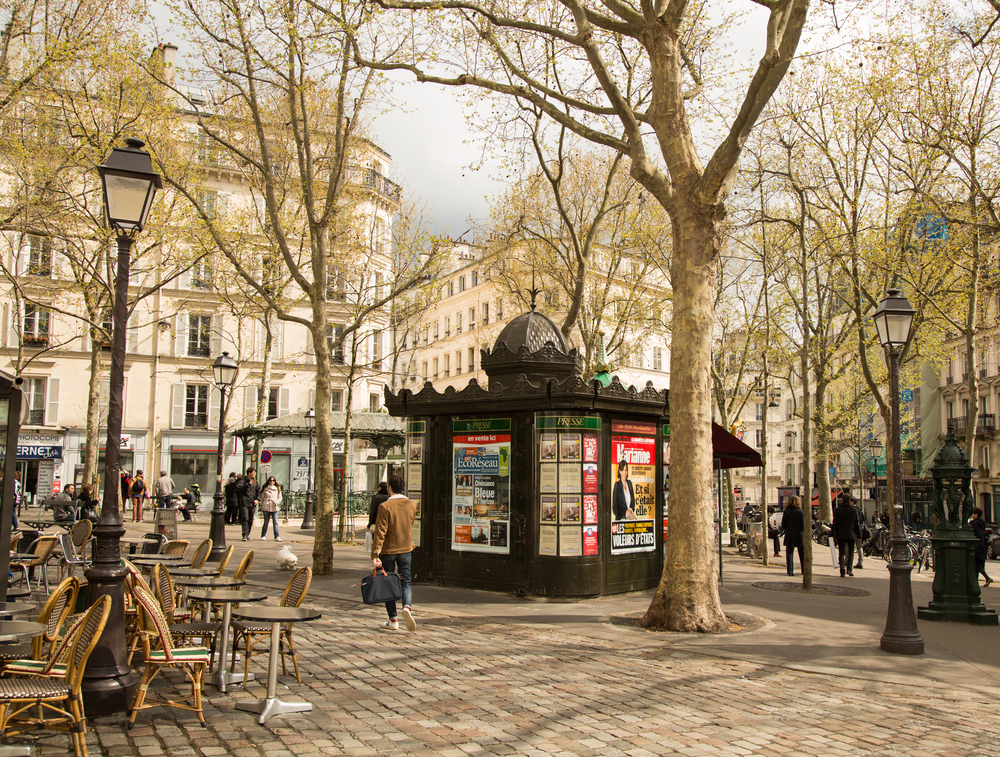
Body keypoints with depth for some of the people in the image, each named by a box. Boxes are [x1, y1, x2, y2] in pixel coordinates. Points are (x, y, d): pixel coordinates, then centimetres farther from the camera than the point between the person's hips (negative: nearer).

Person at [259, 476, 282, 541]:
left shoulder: (277, 489, 9)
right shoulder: (265, 488, 5)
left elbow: (279, 497, 12)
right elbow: (262, 497, 11)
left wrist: (277, 502, -5)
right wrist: (262, 504, -2)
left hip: (274, 508, 1)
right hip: (266, 507, -1)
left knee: (275, 522, -5)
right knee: (266, 522, 6)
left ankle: (276, 536, -5)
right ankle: (263, 536, 17)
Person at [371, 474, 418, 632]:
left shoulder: (385, 506, -15)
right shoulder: (412, 505, 0)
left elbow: (380, 532, -18)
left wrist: (375, 555, -18)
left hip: (388, 550, -3)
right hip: (406, 549, 3)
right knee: (406, 582, 10)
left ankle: (393, 620, 13)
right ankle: (407, 607, -17)